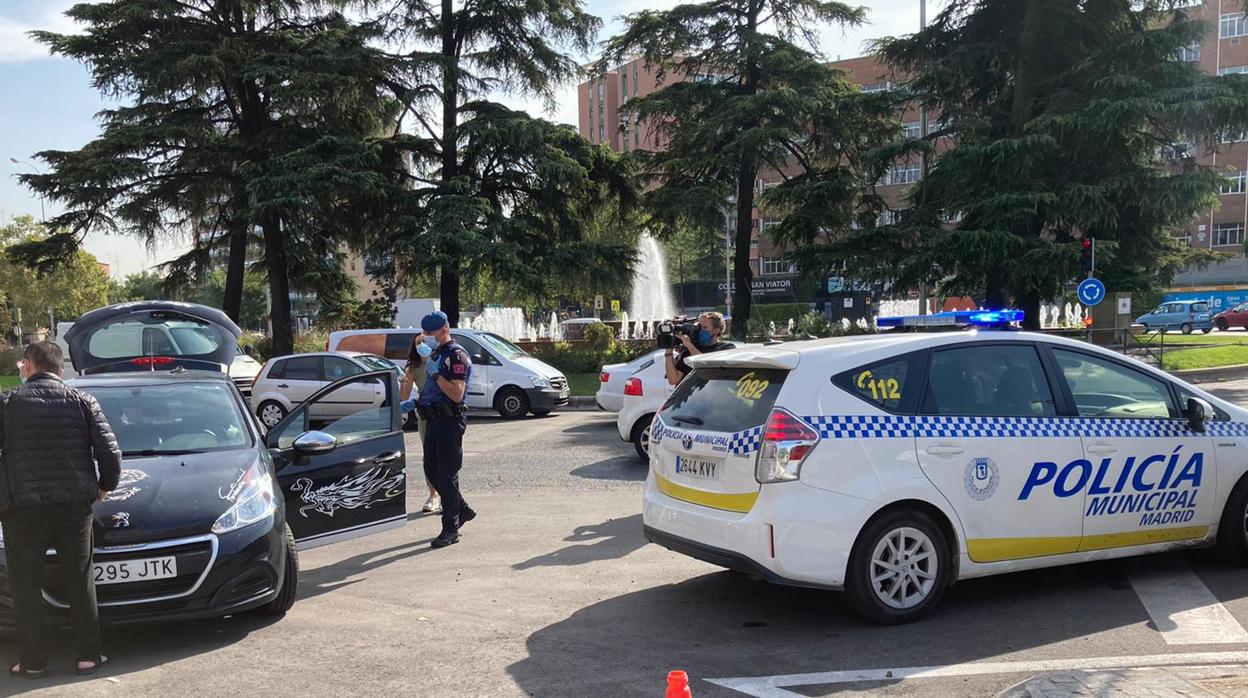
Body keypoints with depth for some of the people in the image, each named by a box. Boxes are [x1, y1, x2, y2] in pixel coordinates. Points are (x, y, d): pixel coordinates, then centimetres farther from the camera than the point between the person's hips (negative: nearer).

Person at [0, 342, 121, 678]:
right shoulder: (82, 401, 2)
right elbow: (110, 450, -2)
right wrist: (106, 485, 15)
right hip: (75, 505, 2)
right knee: (80, 580, 11)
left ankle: (33, 661, 13)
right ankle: (88, 655, 13)